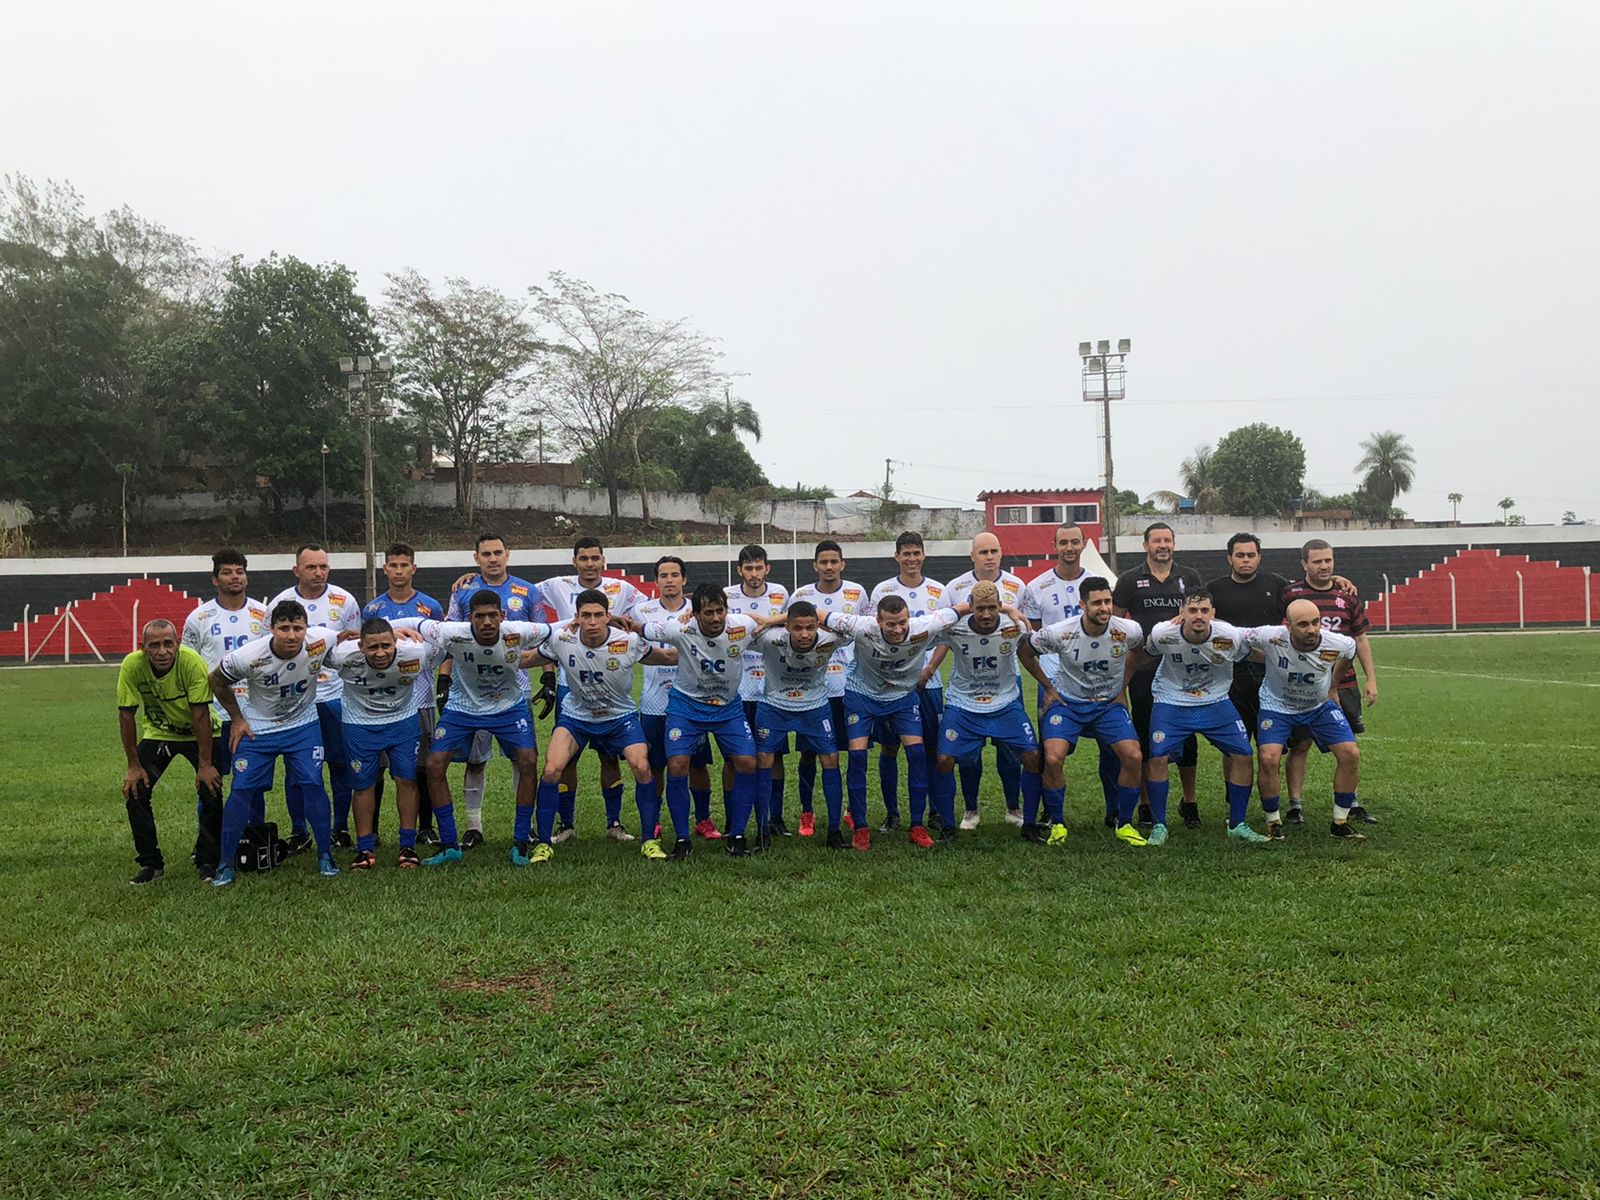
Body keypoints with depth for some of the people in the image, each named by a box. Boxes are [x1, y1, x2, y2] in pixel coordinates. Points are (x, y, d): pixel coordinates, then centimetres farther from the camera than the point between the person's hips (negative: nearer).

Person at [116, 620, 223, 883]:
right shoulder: (132, 666, -24)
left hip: (198, 733, -2)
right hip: (157, 733, 2)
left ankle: (207, 862, 4)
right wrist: (134, 766, -13)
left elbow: (200, 714, -25)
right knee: (134, 791, -10)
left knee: (210, 791, -15)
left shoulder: (192, 662, -30)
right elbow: (126, 715, -15)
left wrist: (205, 765, -23)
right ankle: (151, 864, 6)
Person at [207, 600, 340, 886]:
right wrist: (236, 718, -1)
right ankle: (226, 862, 11)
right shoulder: (248, 656, -27)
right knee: (243, 790, -4)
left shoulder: (320, 641, -25)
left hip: (304, 725, 1)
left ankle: (325, 855, 8)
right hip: (257, 728, -1)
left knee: (312, 785, -7)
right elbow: (216, 681, -6)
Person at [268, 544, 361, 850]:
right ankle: (299, 832, 16)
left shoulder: (344, 601, 1)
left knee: (341, 764, 4)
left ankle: (341, 828, 17)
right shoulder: (280, 603, 1)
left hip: (336, 694, 0)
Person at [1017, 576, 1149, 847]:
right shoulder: (1059, 632, -22)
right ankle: (1056, 823, 2)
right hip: (1067, 703, -2)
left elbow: (1137, 650, 11)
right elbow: (1026, 653, -2)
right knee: (1053, 758, -21)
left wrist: (1123, 688, 8)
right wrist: (1049, 688, 1)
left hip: (1109, 704, 2)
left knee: (1134, 757, -16)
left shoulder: (1128, 631, -16)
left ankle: (1124, 824, 6)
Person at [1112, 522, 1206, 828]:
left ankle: (1189, 803, 19)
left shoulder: (1190, 577, 10)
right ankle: (1146, 804, 14)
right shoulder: (1130, 580, 5)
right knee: (1145, 738, 4)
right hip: (1144, 670, -1)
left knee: (1186, 737, 5)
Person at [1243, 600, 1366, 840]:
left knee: (1351, 755, -9)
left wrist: (1333, 685, 10)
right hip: (1277, 706, -2)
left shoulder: (1337, 644, -25)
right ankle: (1273, 822, 0)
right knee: (1268, 758, -22)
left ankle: (1340, 822, 9)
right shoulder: (1270, 637, -33)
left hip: (1321, 706, 3)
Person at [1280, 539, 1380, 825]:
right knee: (1300, 745, 1)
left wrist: (1371, 680, 9)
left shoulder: (1348, 595, 7)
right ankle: (1295, 804, 9)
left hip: (1343, 682, 3)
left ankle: (1352, 803, 19)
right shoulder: (1291, 593, -3)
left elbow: (1360, 640, 12)